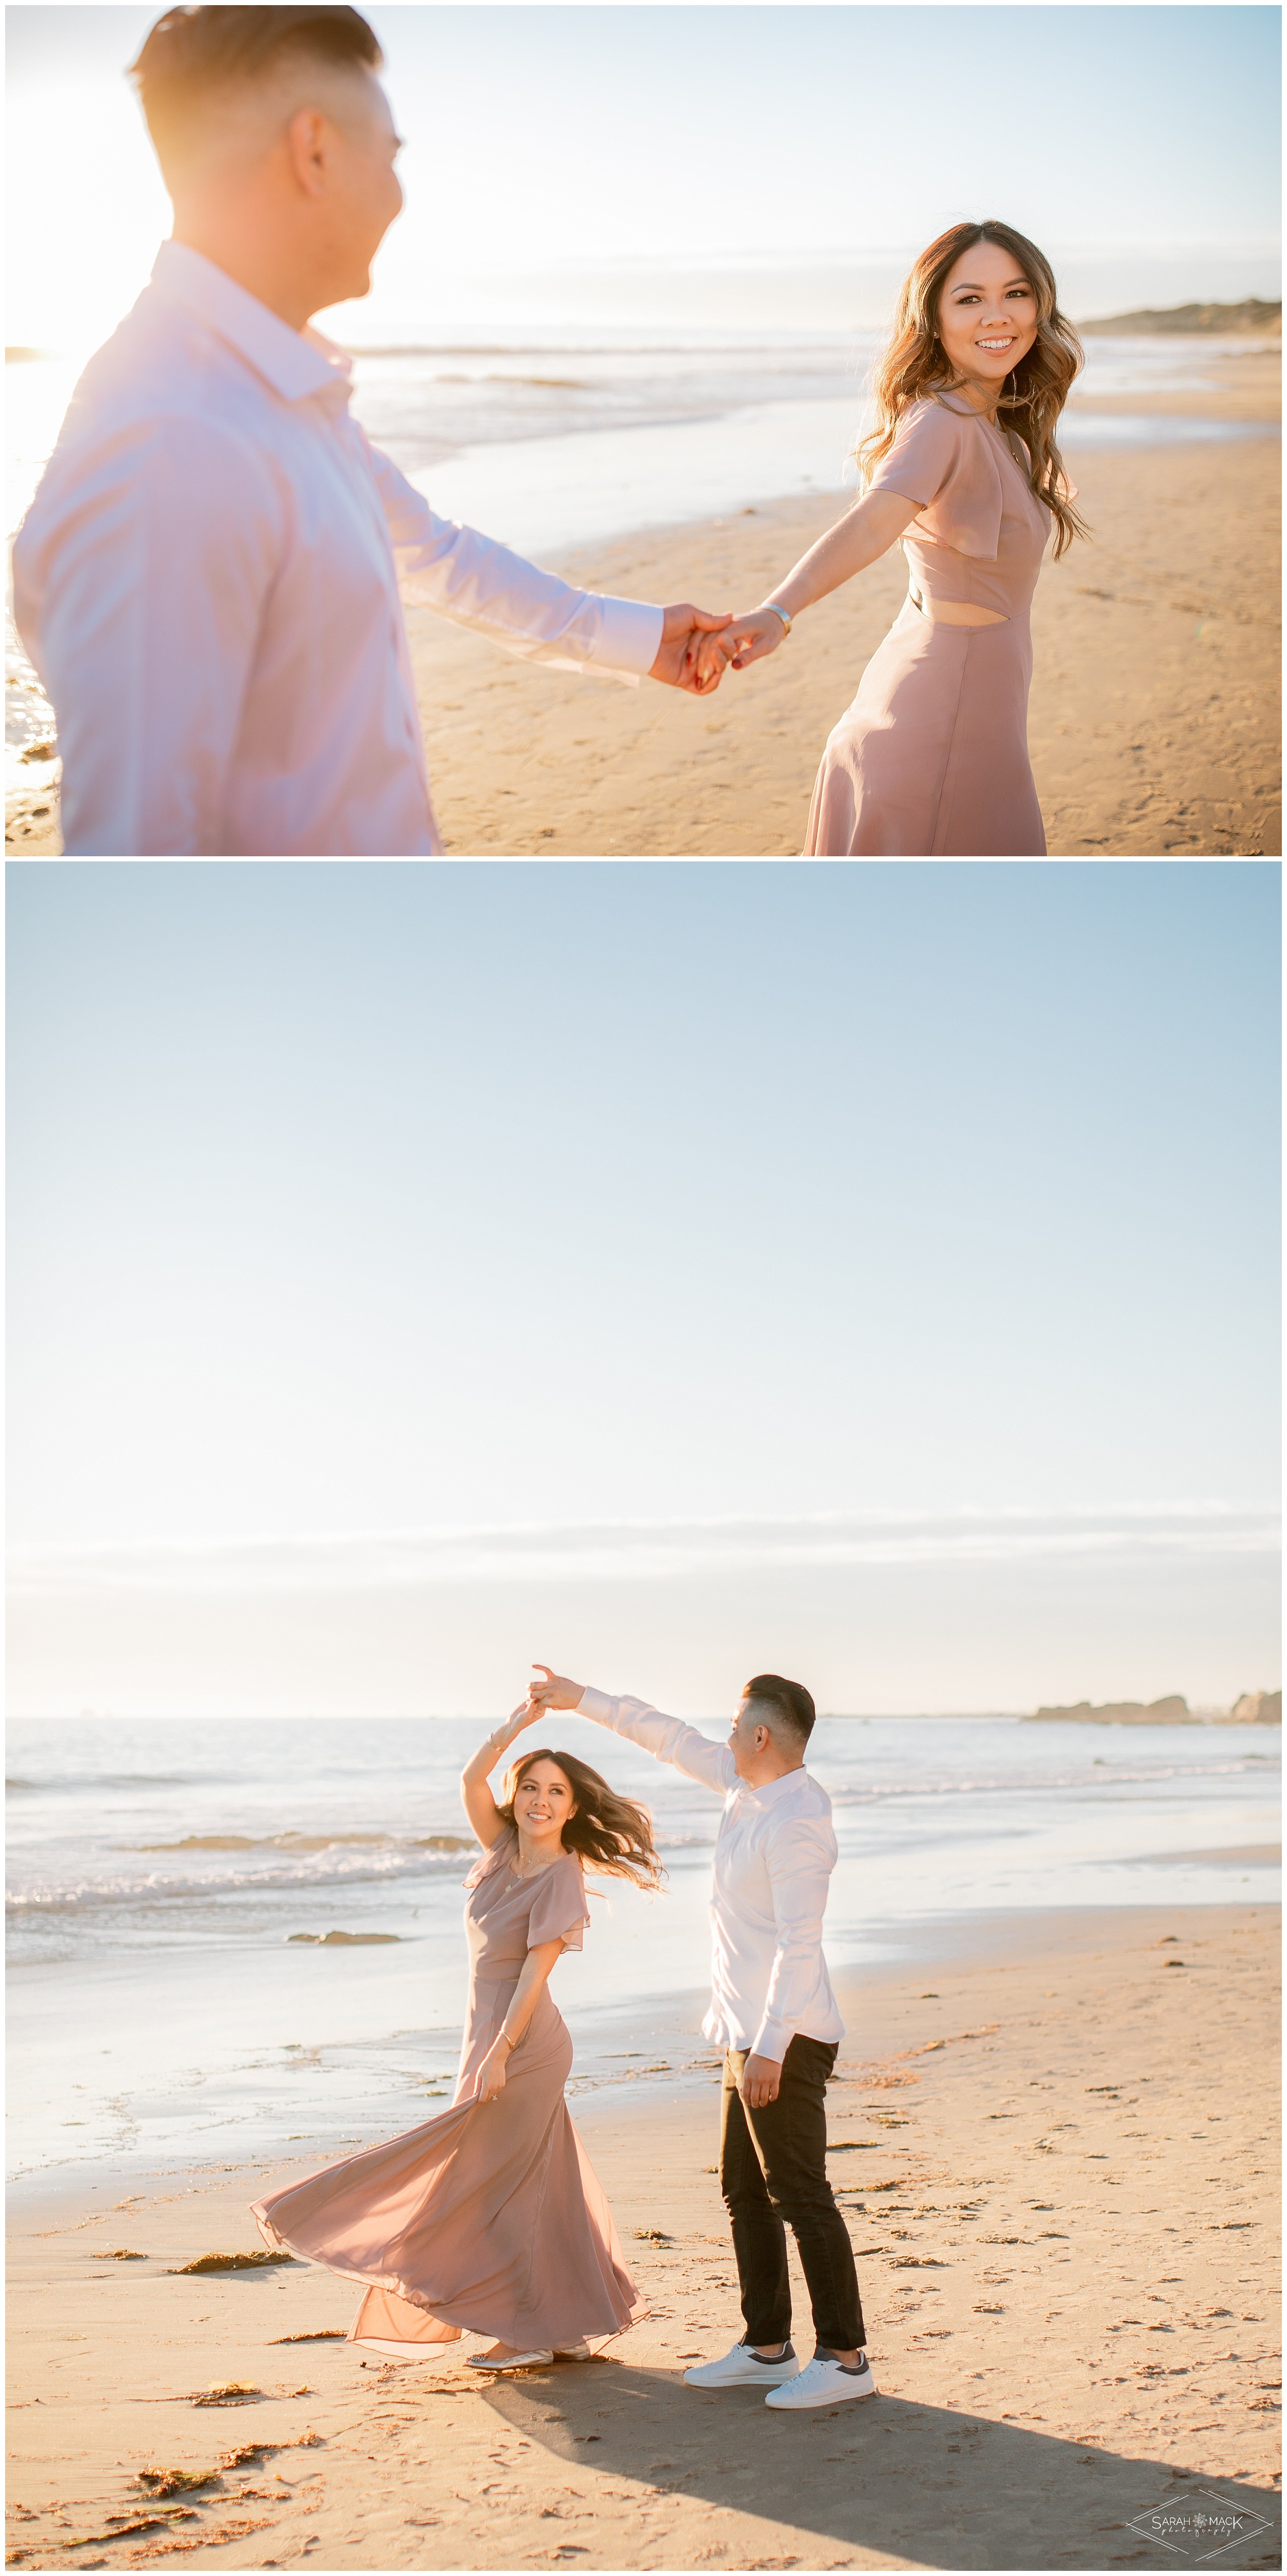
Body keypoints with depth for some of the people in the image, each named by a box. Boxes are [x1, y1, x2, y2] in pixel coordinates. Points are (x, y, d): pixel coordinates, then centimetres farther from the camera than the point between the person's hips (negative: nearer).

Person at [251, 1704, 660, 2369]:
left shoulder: (560, 1878, -15)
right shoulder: (504, 1848, 4)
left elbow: (535, 1971, -18)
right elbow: (471, 1780, -8)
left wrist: (498, 2054, -21)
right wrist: (518, 1723, -18)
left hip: (522, 2045, -8)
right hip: (492, 2036, 8)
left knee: (497, 2180, -3)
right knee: (535, 2184, 12)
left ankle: (528, 2333, 6)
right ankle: (567, 2327, 19)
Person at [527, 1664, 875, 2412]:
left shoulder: (796, 1820, -19)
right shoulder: (750, 1789, 10)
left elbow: (798, 1943, -24)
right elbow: (675, 1739, 23)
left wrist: (770, 2048, -27)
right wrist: (584, 1699, 29)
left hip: (785, 2040, -10)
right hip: (751, 2036, 10)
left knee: (801, 2195, -7)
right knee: (747, 2193, 14)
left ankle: (846, 2358, -2)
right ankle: (768, 2349, 21)